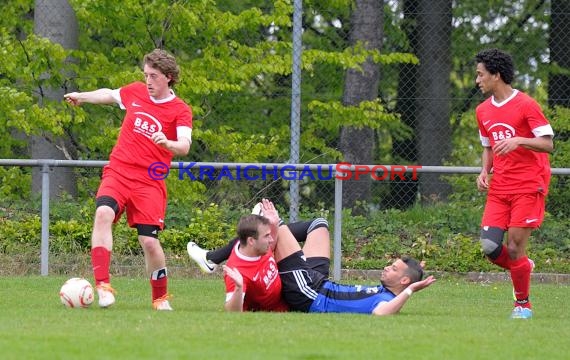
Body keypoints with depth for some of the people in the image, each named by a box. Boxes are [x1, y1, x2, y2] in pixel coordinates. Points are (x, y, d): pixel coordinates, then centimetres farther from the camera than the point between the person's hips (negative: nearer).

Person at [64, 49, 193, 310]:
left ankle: (161, 299, 15)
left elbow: (184, 146, -20)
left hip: (149, 181, -2)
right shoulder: (136, 92, 9)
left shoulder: (180, 111, -4)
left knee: (149, 240, -9)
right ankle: (103, 285, -31)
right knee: (103, 213, -27)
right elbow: (109, 95, 32)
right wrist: (81, 97, 33)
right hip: (118, 171, 2)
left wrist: (168, 143, -40)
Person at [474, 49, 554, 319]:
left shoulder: (526, 105, -9)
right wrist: (484, 172, 5)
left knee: (515, 248, -8)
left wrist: (518, 140, -28)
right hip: (498, 189, 6)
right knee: (490, 246, -8)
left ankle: (523, 304, 10)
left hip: (528, 187, -6)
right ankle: (523, 267, 23)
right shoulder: (483, 111, 11)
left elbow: (548, 144, -12)